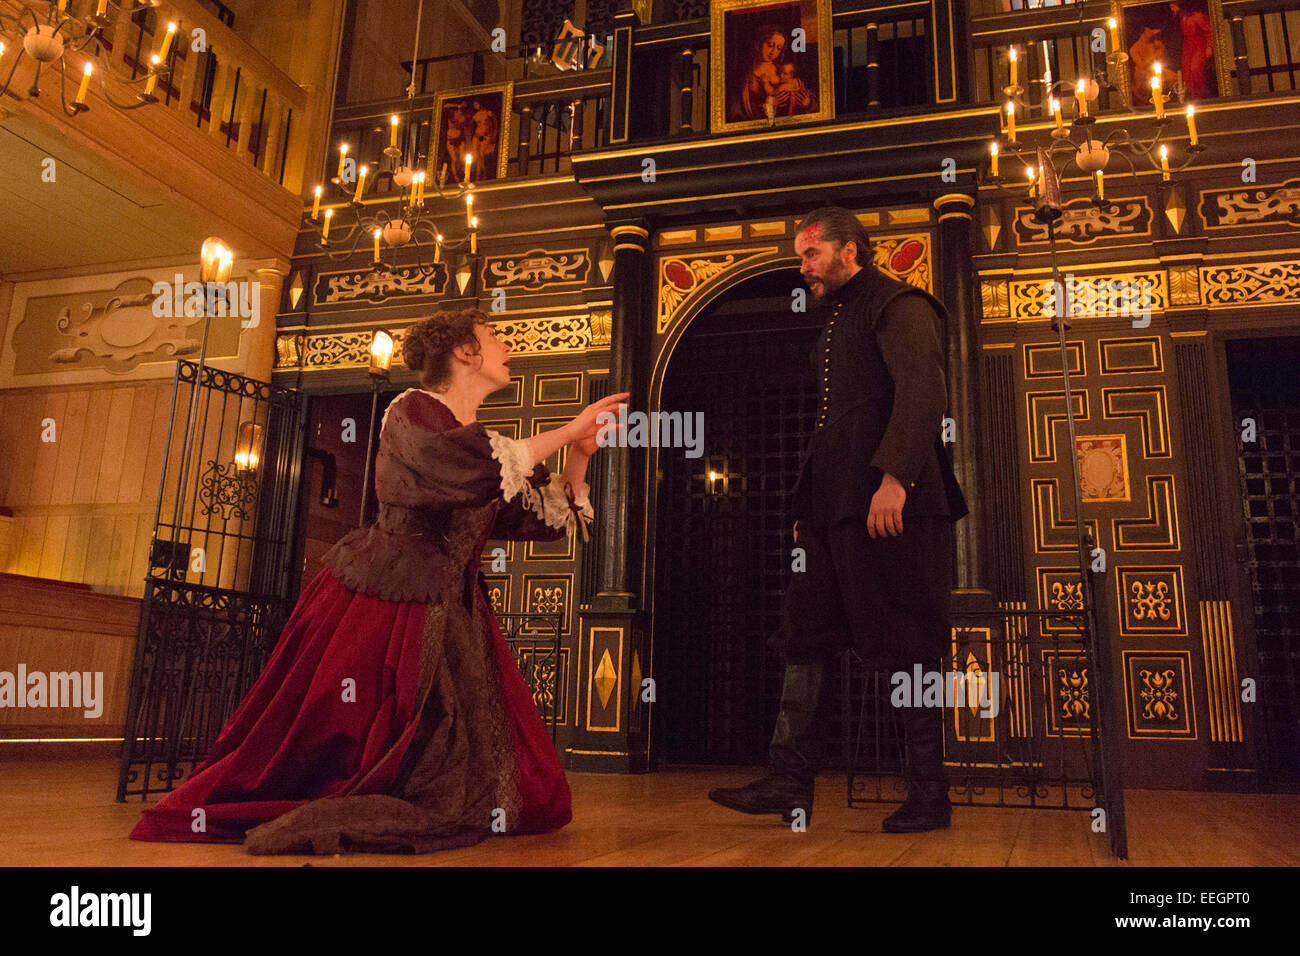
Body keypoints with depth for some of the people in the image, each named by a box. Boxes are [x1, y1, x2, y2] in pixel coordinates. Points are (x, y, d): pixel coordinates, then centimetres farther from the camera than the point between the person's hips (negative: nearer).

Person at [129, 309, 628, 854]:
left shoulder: (484, 439, 14)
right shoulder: (412, 411, -8)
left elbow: (554, 517, 13)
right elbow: (473, 471, -30)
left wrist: (580, 454, -1)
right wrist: (567, 431, -24)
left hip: (446, 617, 8)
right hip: (377, 606, -8)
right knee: (331, 742, -5)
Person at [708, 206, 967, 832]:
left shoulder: (898, 305, -1)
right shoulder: (835, 323, 25)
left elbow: (922, 393, -16)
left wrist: (893, 477, -27)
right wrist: (807, 505, 20)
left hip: (888, 505, -9)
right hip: (834, 509, 9)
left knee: (903, 646, -3)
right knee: (805, 635, 3)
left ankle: (929, 795, 9)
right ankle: (790, 782, 7)